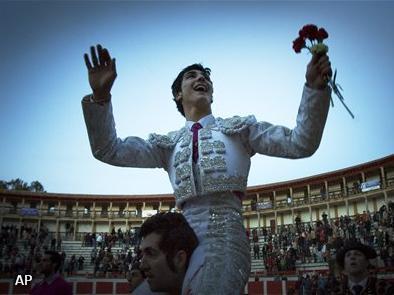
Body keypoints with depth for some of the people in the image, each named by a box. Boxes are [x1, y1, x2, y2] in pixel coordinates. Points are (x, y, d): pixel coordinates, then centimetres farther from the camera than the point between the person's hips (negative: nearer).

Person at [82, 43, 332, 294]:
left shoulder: (238, 127, 15)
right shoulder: (168, 143, 20)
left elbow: (300, 144, 7)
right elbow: (109, 150, 10)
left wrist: (315, 87, -7)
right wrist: (100, 95, -4)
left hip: (225, 235, -3)